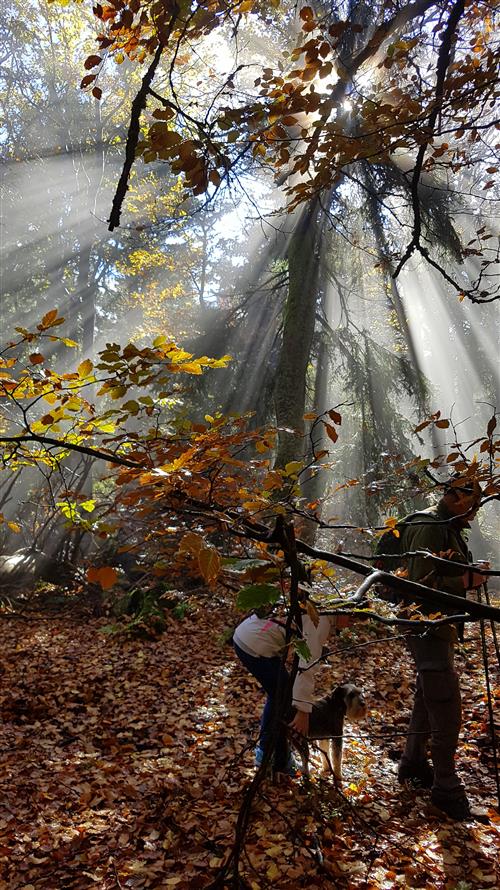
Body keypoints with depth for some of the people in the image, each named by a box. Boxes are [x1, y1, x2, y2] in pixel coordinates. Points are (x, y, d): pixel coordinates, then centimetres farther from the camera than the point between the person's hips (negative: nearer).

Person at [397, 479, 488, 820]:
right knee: (447, 708, -6)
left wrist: (470, 576, 2)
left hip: (439, 625, 10)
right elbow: (421, 583, -25)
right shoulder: (429, 526, -21)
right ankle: (446, 786, 8)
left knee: (429, 698, 20)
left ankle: (413, 762, 36)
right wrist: (466, 581, -20)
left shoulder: (448, 527, 11)